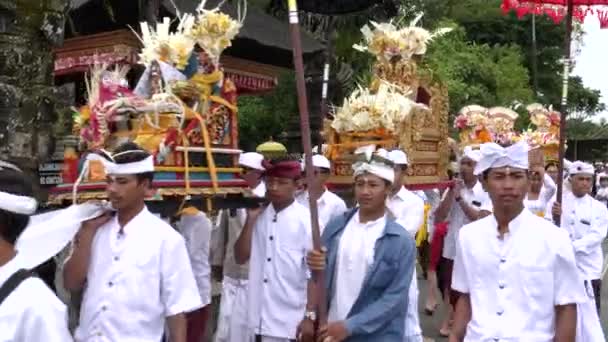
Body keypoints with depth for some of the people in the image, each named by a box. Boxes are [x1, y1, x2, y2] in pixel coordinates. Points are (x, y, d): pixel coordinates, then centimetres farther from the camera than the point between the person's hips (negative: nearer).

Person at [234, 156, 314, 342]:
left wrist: (310, 318, -10)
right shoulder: (259, 216, 5)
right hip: (257, 320, 5)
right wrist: (250, 219, -5)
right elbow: (240, 257, 4)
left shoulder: (306, 221, -10)